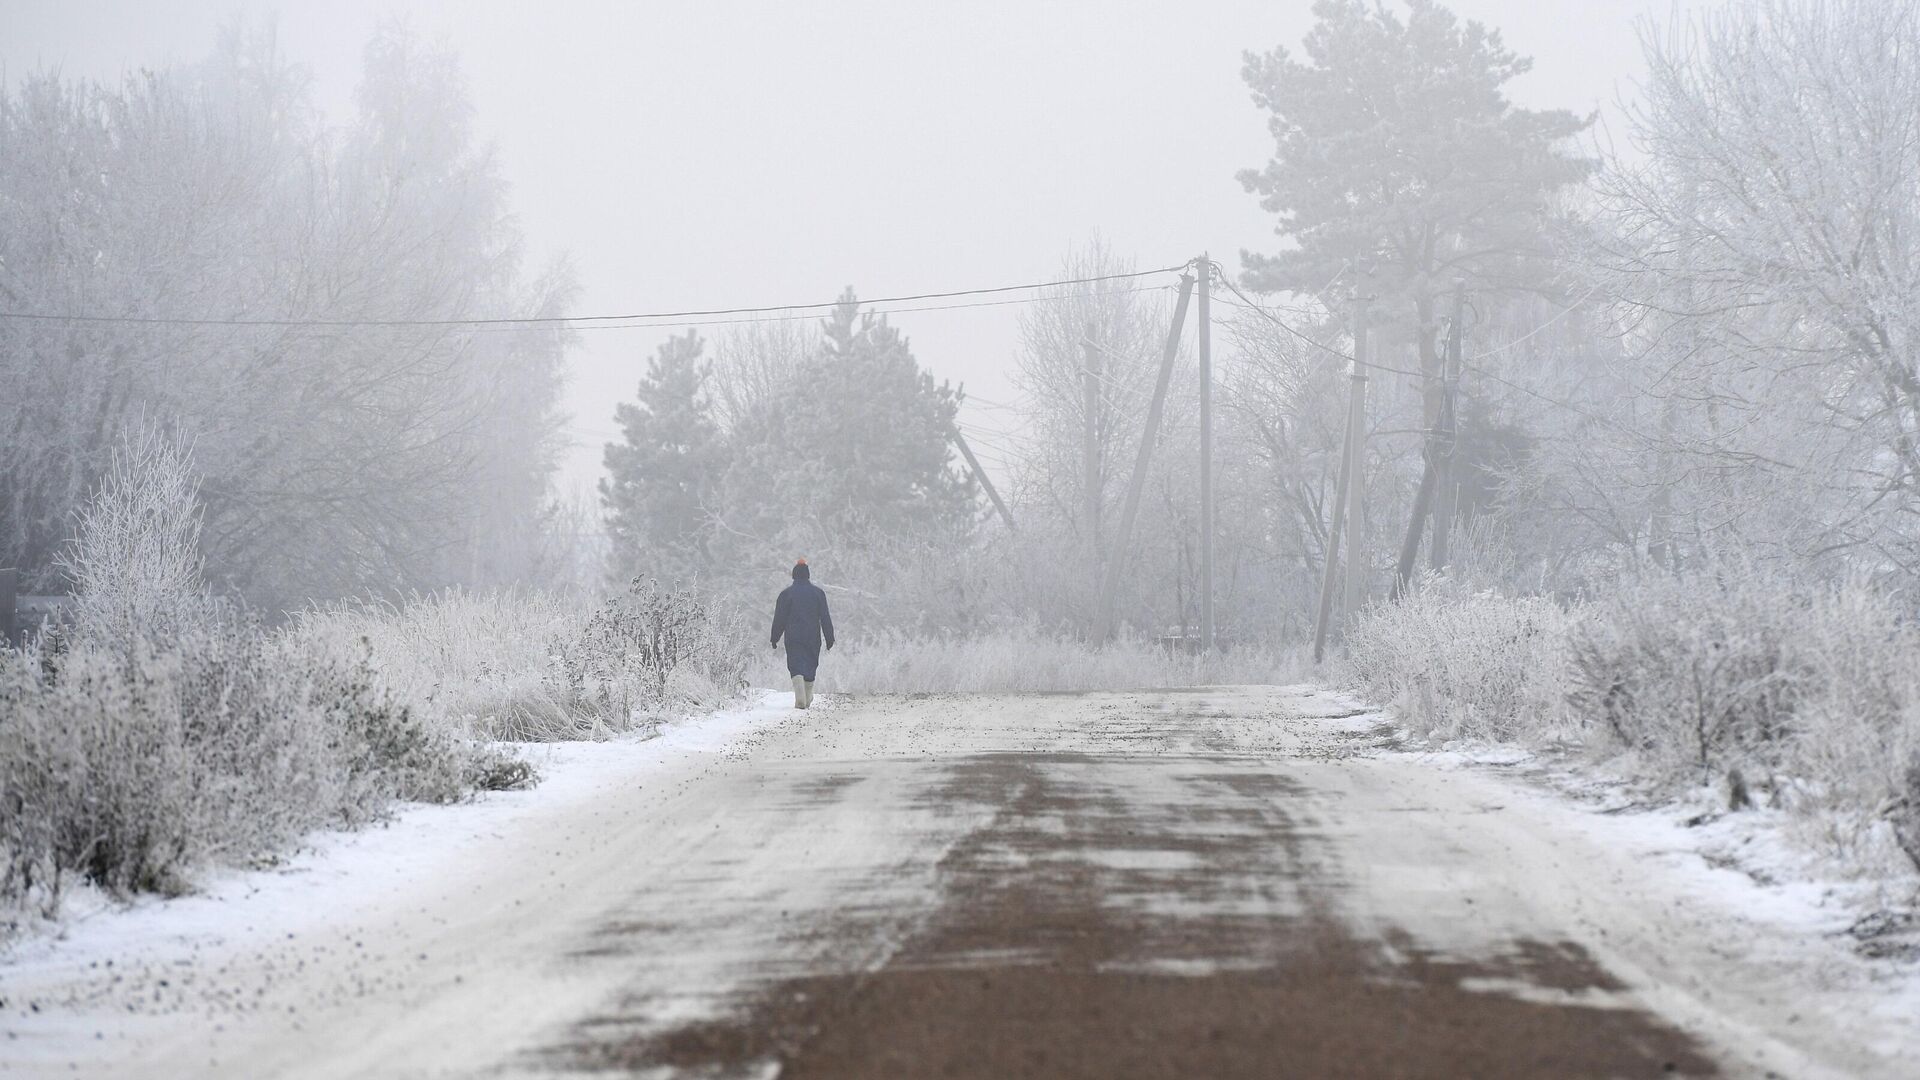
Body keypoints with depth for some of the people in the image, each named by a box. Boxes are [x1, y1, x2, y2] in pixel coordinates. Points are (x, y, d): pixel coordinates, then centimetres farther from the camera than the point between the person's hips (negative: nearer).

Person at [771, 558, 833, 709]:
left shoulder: (786, 593, -1)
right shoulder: (818, 593, 4)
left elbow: (779, 618, 1)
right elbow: (825, 618, 4)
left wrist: (775, 638, 8)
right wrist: (829, 638, 8)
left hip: (793, 638, -2)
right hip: (813, 638, 2)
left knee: (796, 667, -5)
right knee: (810, 665, 14)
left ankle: (800, 698, -23)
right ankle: (808, 698, 21)